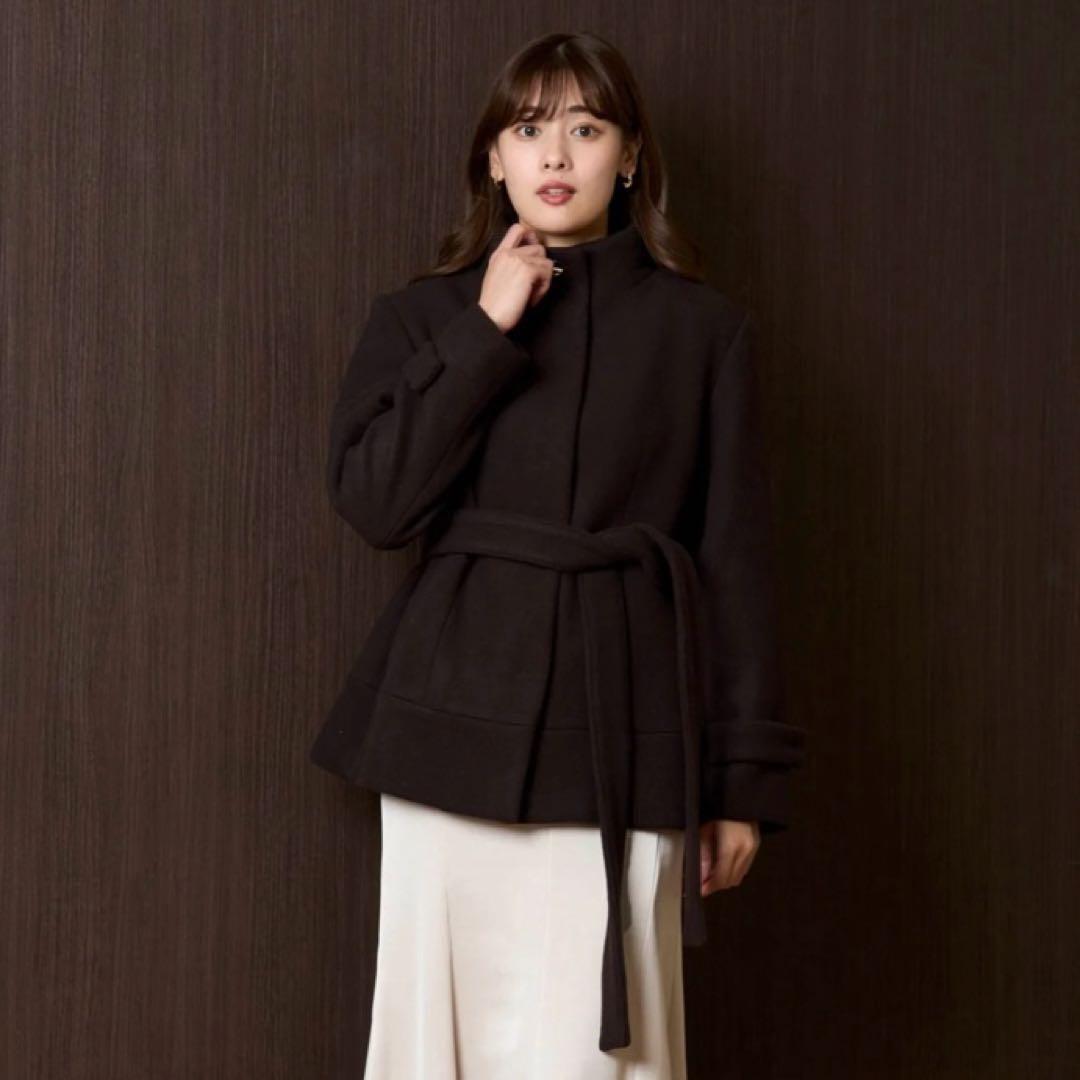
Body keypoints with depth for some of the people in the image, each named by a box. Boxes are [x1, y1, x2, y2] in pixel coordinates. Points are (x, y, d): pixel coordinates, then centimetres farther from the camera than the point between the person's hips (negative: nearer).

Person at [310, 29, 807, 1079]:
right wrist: (487, 332, -9)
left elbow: (736, 555, 6)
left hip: (625, 717, 0)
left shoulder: (702, 329, 6)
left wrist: (743, 777, 4)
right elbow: (372, 500, -5)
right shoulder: (424, 314, 8)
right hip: (464, 706, 1)